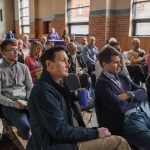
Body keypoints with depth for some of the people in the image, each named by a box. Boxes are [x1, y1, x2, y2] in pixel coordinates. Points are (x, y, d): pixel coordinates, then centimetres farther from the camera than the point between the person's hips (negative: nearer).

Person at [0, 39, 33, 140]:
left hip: (26, 103, 3)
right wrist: (12, 103, -17)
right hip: (8, 105, -3)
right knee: (26, 127, -29)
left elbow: (30, 87, 11)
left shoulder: (23, 67, 14)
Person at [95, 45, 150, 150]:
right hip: (128, 122, -7)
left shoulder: (123, 78, 17)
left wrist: (129, 95, -9)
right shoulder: (102, 83, -8)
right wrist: (135, 100, 1)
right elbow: (120, 107, -18)